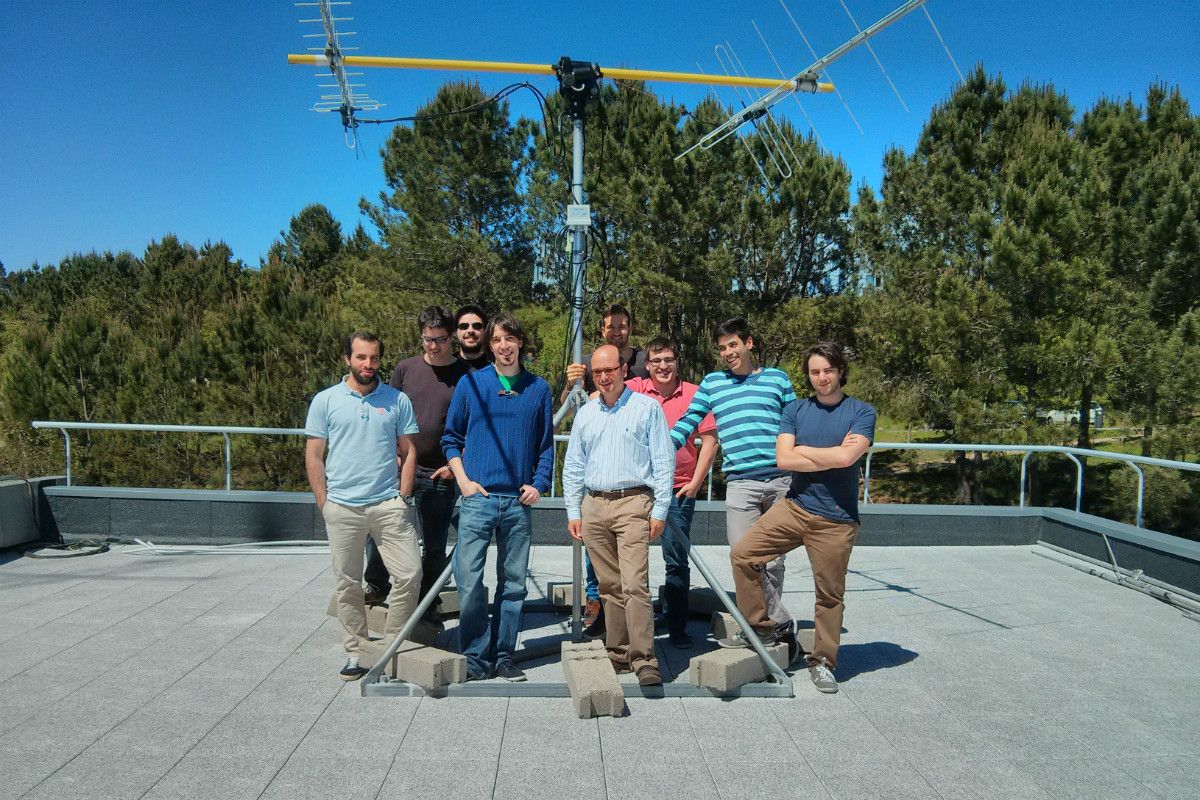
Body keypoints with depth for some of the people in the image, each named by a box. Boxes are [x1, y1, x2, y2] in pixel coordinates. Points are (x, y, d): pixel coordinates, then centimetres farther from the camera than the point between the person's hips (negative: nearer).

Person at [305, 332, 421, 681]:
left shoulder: (398, 400, 6)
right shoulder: (325, 400, 4)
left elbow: (408, 452, 8)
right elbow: (313, 456, 5)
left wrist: (403, 497, -1)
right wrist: (324, 504, -1)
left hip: (388, 505, 0)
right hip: (342, 508, 0)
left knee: (410, 573, -5)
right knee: (348, 584, 8)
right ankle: (356, 652, 22)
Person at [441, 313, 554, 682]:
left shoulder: (538, 388, 9)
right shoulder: (470, 383, 5)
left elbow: (546, 444, 12)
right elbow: (451, 438, 9)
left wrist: (538, 484, -1)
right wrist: (463, 480, -2)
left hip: (519, 501, 2)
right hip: (478, 497, -1)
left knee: (513, 583, 8)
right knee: (469, 580, -5)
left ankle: (503, 655, 20)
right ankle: (475, 658, 8)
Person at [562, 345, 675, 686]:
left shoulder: (647, 408, 2)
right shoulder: (585, 415, 16)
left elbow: (664, 462, -1)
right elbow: (573, 467, 18)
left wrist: (660, 510, -7)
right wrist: (573, 512, 11)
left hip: (633, 504, -5)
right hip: (594, 506, 5)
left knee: (635, 584, -14)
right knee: (609, 586, 9)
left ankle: (643, 659, -10)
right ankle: (618, 653, 18)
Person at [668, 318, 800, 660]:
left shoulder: (777, 378, 12)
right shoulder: (712, 383, 12)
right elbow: (687, 423, 9)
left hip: (781, 481, 0)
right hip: (740, 484, 0)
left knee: (773, 560, 7)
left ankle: (777, 629, 23)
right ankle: (781, 626, 7)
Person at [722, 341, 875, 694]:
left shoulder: (861, 412, -2)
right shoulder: (795, 410, 7)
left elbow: (846, 457, -19)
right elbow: (783, 458, -6)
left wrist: (802, 450, -5)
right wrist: (832, 456, -10)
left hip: (836, 519, -3)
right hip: (794, 506, 3)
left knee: (830, 595, 6)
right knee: (743, 553, -6)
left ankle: (822, 662, 23)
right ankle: (760, 627, 10)